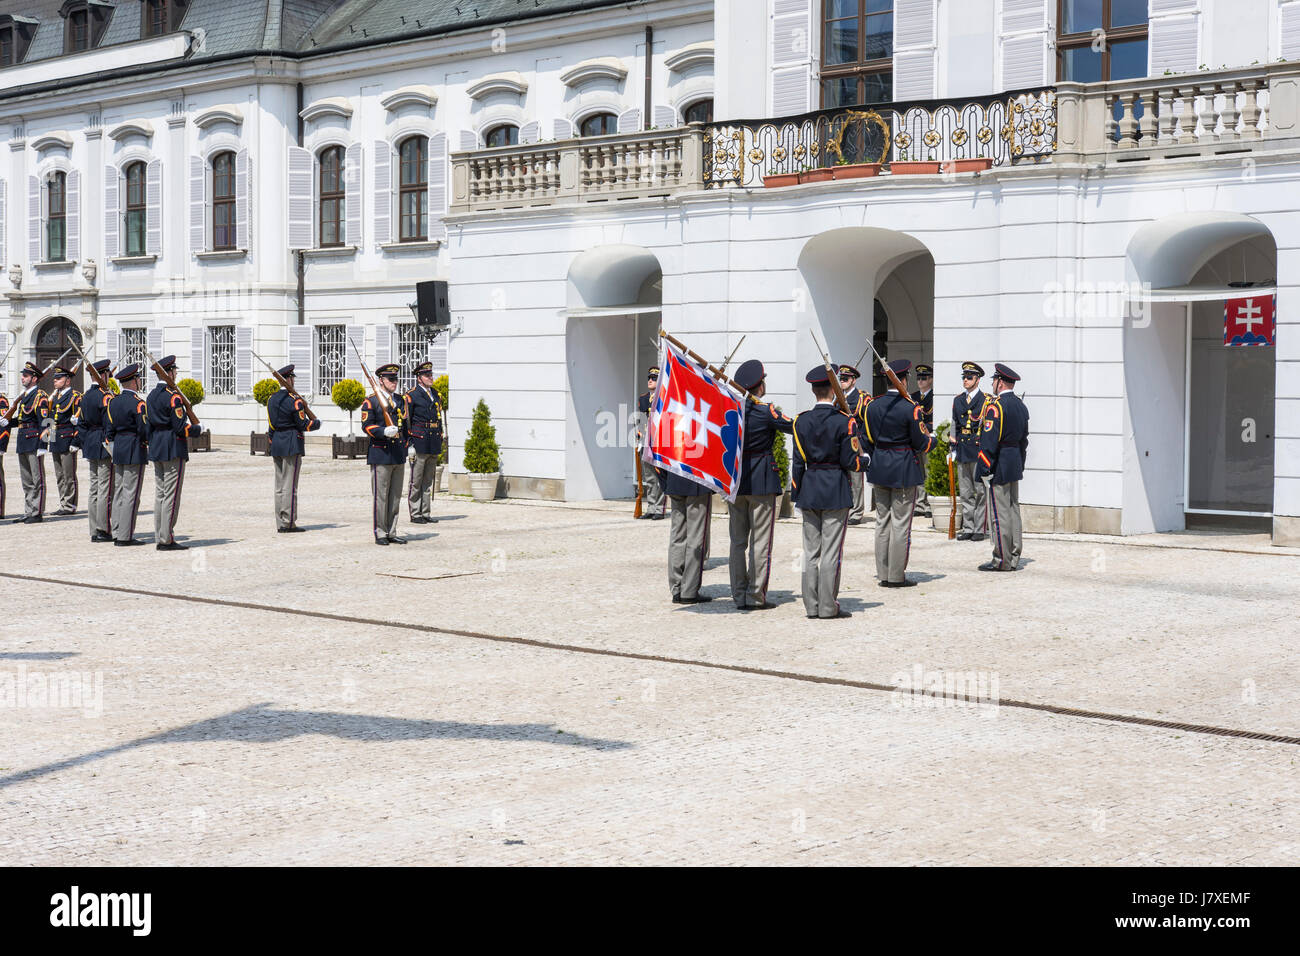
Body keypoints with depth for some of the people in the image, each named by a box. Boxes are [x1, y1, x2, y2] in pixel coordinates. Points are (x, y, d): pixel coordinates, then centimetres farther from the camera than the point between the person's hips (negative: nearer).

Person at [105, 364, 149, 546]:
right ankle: (125, 536, -4)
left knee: (118, 493, 11)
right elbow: (145, 430, -17)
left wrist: (113, 446, 20)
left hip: (118, 451, 8)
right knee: (131, 495, -5)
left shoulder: (114, 401, 9)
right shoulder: (138, 403, -14)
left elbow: (109, 429, 12)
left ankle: (117, 533, 14)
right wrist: (147, 442, 2)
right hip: (135, 452, -8)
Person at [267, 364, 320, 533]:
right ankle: (288, 523, -4)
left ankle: (280, 524, 11)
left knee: (279, 486, 9)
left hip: (276, 445, 8)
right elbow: (304, 425, -11)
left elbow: (270, 425, 16)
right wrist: (317, 423, 7)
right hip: (292, 445, -8)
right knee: (290, 486, -5)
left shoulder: (272, 399, 11)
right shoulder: (294, 401, -13)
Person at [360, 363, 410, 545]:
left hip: (399, 454, 6)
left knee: (395, 496, 9)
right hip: (381, 453, -6)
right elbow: (366, 425, -10)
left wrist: (409, 444, 17)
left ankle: (391, 533, 15)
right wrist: (384, 432, -25)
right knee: (381, 496, -4)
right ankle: (380, 534, 3)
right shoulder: (371, 401, -4)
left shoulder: (400, 400, 16)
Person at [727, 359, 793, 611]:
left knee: (738, 540, 12)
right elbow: (797, 427, -12)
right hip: (761, 481, -5)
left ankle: (739, 596, 14)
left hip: (734, 479, 5)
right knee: (760, 541, 1)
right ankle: (756, 597, 2)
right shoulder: (766, 411, -15)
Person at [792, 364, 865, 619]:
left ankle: (812, 605, 12)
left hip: (809, 490, 4)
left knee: (811, 550, 9)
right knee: (831, 550, 0)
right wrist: (862, 458, 12)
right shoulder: (844, 421, -10)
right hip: (836, 492, -4)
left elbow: (798, 462, 3)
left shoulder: (801, 420, 1)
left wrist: (796, 493, 10)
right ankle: (828, 606, 2)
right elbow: (851, 462, -10)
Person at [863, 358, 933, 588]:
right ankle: (896, 576, 3)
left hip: (879, 468, 5)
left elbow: (868, 440, 8)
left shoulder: (873, 405, 2)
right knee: (900, 524, 0)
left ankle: (883, 574, 16)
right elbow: (921, 444, -10)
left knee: (882, 522, 12)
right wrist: (932, 440, 11)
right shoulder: (911, 408, -15)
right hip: (904, 470, -5)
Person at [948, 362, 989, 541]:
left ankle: (979, 530, 3)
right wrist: (952, 450, 11)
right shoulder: (957, 400, 13)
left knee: (980, 491, -2)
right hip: (962, 452, 5)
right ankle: (968, 529, 14)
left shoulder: (986, 401, -3)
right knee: (965, 493, 8)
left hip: (979, 452, -5)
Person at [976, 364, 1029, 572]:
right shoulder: (1021, 405, 13)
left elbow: (989, 441, -19)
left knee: (999, 514, -5)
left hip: (999, 467, -9)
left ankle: (1002, 560, -3)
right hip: (1015, 467, 9)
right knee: (1013, 510, 12)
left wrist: (985, 470, -16)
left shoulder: (996, 406, -15)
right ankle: (1014, 558, 15)